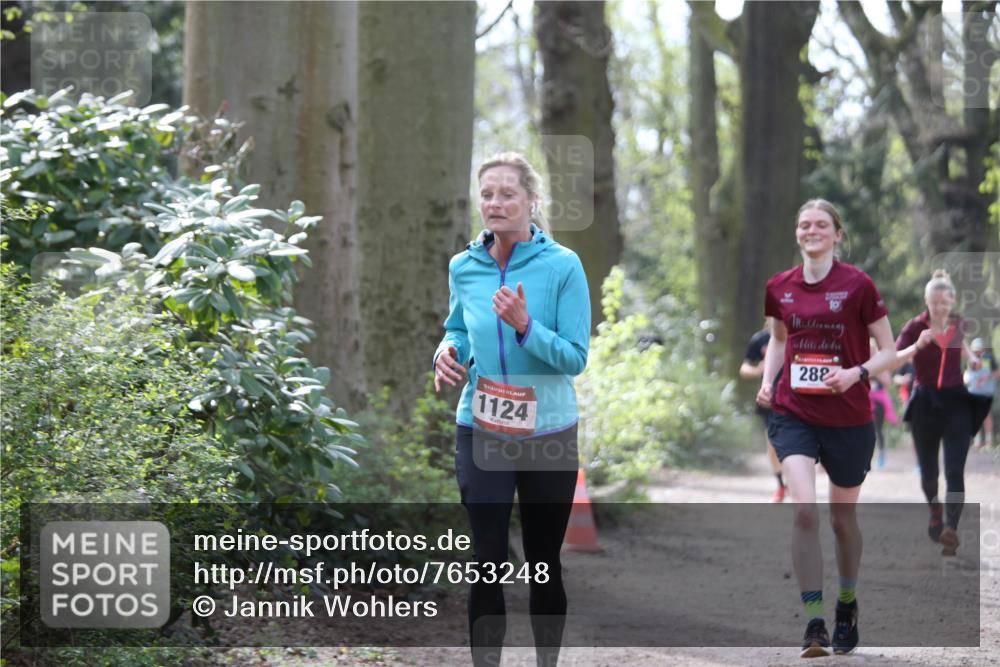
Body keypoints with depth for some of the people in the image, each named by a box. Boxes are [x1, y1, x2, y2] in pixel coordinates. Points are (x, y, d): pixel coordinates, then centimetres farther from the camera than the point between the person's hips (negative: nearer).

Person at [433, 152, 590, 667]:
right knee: (487, 562, -3)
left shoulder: (563, 266, -10)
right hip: (481, 435, 2)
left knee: (543, 562, 10)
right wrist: (449, 352, -5)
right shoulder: (464, 267, 1)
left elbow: (575, 357, -13)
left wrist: (525, 327, -28)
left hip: (548, 435, -2)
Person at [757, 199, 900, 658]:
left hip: (848, 418, -1)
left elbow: (889, 351, -3)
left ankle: (847, 607, 37)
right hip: (793, 414, 2)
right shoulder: (779, 287, 4)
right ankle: (814, 622, -15)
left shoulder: (857, 285, -7)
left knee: (843, 518, 12)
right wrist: (767, 381, 4)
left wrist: (856, 372, -20)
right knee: (804, 510, -17)